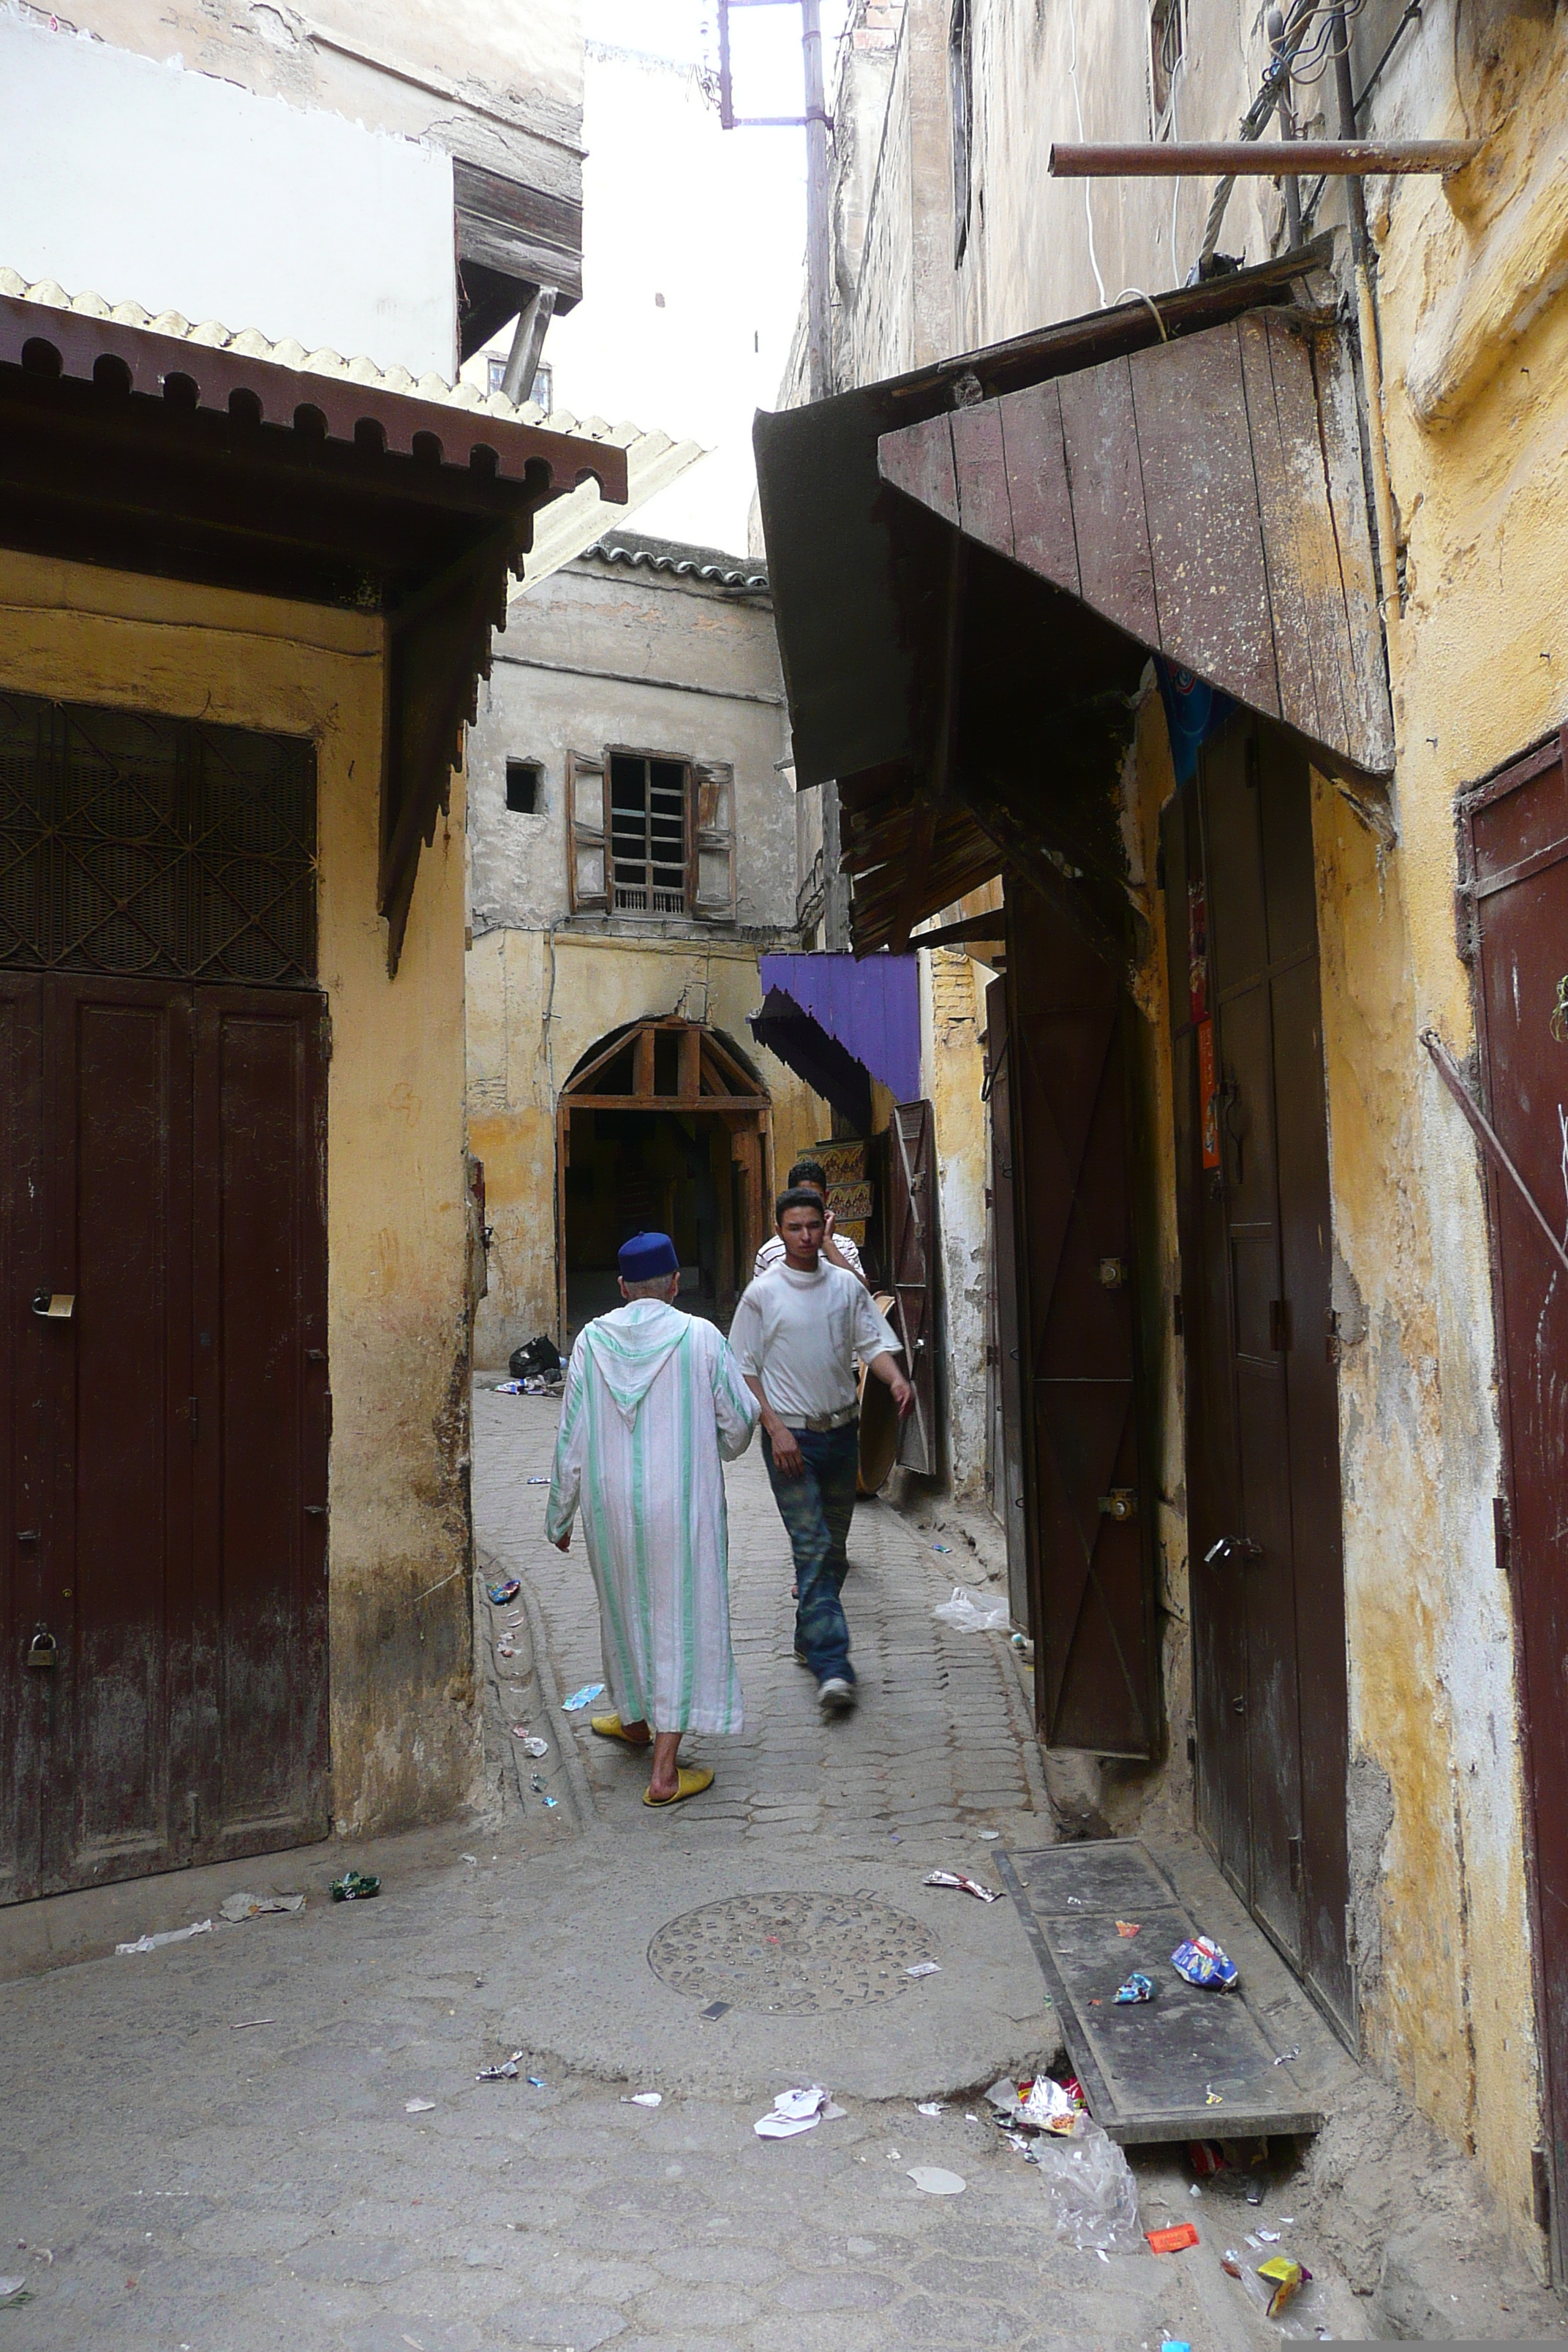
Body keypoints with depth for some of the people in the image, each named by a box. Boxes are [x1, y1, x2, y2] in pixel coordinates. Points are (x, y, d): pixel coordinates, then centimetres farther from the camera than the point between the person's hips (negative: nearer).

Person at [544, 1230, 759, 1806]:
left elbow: (571, 1439, -1)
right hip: (681, 1502, -3)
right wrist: (718, 1448, 21)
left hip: (611, 1504, 3)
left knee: (626, 1608, 22)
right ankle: (665, 1771, 4)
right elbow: (740, 1421, -2)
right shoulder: (700, 1337, -10)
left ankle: (635, 1719, 43)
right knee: (681, 1618, 4)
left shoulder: (592, 1339, -5)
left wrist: (560, 1515, 10)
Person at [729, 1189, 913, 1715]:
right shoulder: (762, 1293, -5)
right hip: (791, 1436, -4)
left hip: (842, 1430, 5)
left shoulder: (846, 1286, 5)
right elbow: (745, 1371, -4)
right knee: (812, 1546, -11)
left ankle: (810, 1636, 31)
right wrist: (776, 1428, -12)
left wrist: (897, 1379, -18)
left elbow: (873, 1342, 4)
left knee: (834, 1544, 13)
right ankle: (831, 1665, -13)